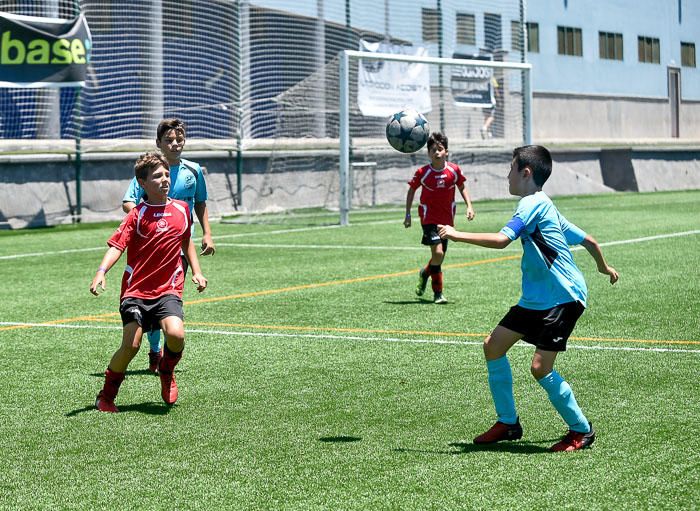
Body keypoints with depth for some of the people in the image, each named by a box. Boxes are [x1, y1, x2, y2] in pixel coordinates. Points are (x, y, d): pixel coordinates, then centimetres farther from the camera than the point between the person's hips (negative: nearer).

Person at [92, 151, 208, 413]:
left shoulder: (181, 209, 8)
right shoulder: (137, 214, -6)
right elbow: (117, 245, -16)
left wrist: (196, 272, 19)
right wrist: (101, 272, -32)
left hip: (168, 290, 3)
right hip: (136, 290, -2)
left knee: (176, 333, -23)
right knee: (131, 345, -12)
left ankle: (167, 372, 10)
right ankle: (106, 396, 11)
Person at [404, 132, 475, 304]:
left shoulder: (454, 170, -7)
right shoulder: (422, 173, -12)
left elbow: (462, 187, 10)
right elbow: (411, 190, 2)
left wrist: (469, 206, -2)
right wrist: (408, 214, 1)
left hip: (447, 218, 4)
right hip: (429, 217, -4)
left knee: (440, 255, 11)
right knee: (437, 252, -18)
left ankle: (425, 273, 45)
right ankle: (438, 293, -2)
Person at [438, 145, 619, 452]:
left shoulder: (534, 204, -14)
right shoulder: (545, 206, 16)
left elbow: (501, 240, -26)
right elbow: (587, 240, 23)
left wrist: (457, 235, -20)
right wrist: (604, 267, 40)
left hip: (564, 298, -10)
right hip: (536, 299, 10)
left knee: (540, 368, -14)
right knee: (493, 345, 7)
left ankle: (581, 430, 4)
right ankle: (508, 423, 16)